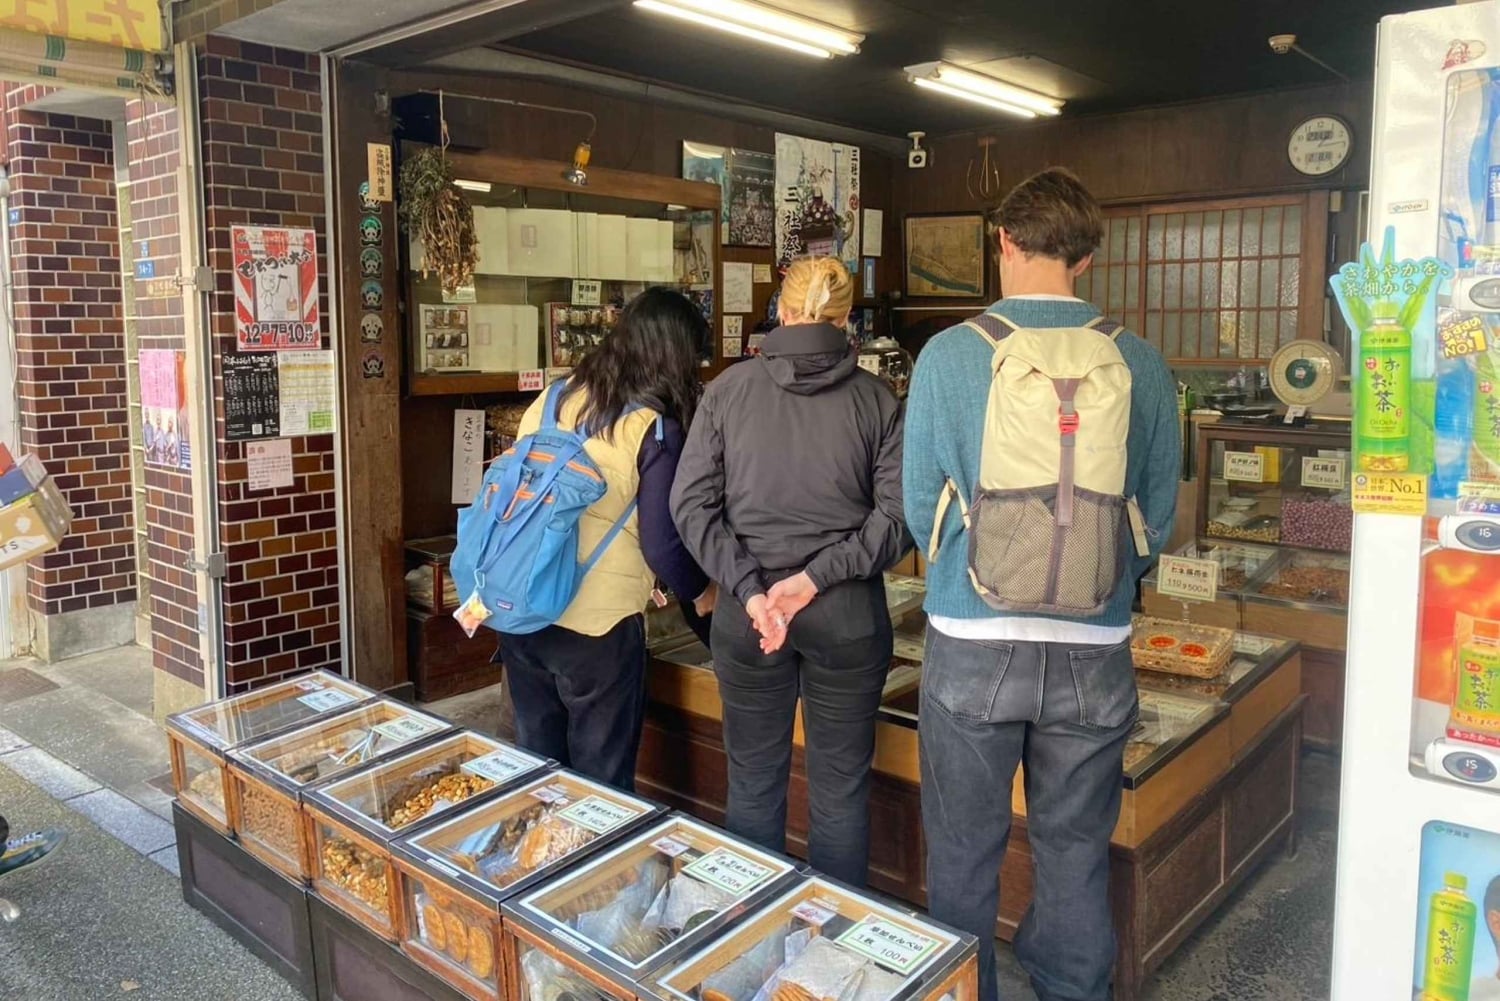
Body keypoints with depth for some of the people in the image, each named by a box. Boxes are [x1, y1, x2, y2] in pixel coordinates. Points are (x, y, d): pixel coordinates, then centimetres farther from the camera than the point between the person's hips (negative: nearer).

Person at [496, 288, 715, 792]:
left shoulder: (551, 400, 4)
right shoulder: (655, 430, -12)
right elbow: (662, 544, -13)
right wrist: (701, 592, 7)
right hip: (597, 625, -5)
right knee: (601, 782, 12)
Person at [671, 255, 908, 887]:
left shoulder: (729, 389, -1)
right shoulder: (875, 399, -3)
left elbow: (690, 503, -6)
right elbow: (896, 515, -11)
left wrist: (750, 591, -10)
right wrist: (815, 579, -13)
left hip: (746, 613, 1)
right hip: (846, 613, 0)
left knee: (753, 781, 16)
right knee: (841, 786, 14)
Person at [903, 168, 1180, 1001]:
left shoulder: (951, 354, -8)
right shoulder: (1141, 364, -2)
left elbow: (920, 508, -2)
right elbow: (1160, 517, 4)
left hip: (973, 641, -1)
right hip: (1094, 645, 2)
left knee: (964, 853, 14)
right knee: (1076, 855, 16)